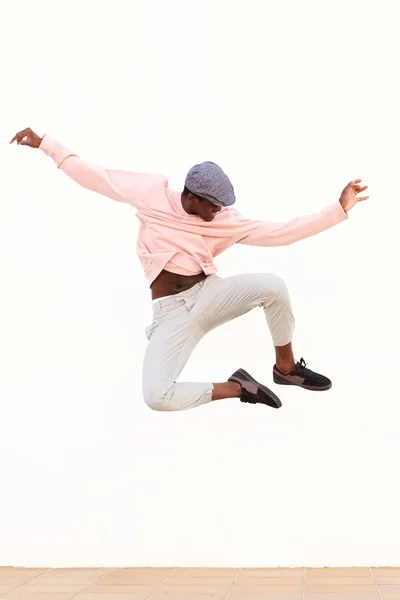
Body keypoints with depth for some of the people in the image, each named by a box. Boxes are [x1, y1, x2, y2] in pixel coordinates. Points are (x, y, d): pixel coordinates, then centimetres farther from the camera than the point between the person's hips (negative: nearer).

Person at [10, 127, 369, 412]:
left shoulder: (225, 221, -2)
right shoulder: (152, 194, -5)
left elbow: (280, 233, -4)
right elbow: (95, 177, 2)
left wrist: (340, 209, -8)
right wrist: (45, 144, 3)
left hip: (209, 295, 2)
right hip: (171, 313, -2)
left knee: (272, 285, -28)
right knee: (156, 397, -27)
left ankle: (286, 368, -2)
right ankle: (237, 388, -5)